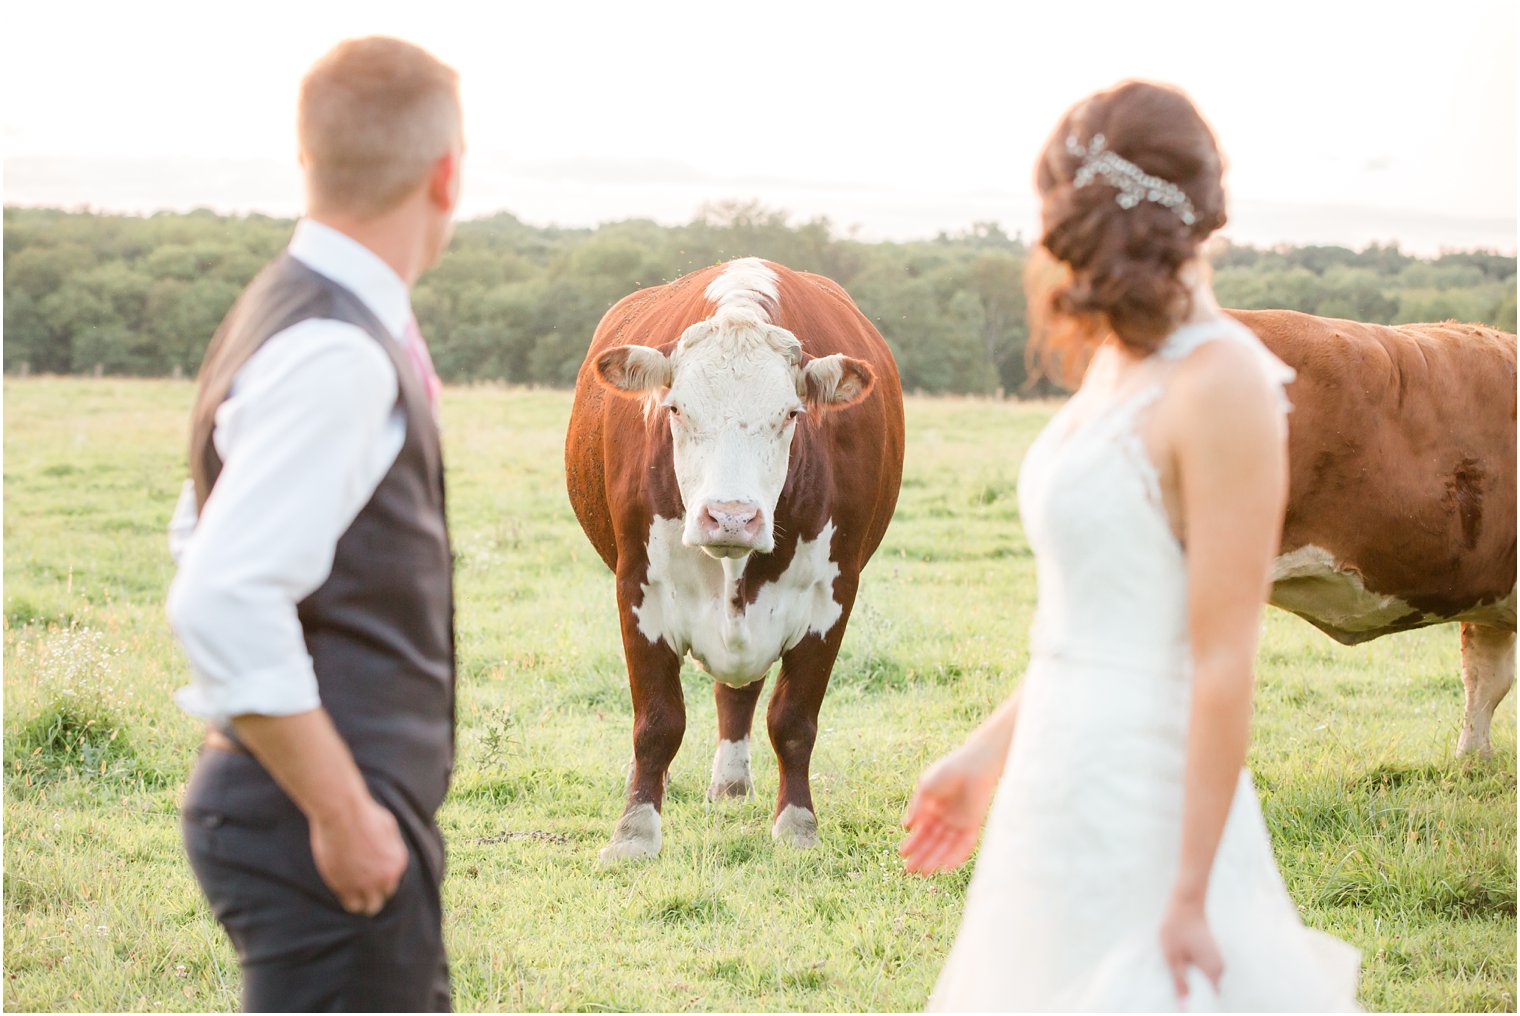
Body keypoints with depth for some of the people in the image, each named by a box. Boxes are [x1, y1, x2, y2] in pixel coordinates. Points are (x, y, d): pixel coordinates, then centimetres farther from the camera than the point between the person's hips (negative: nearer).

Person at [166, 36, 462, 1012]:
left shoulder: (282, 316, 11)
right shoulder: (340, 357, -20)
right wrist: (343, 812, -23)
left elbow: (204, 537, 24)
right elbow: (223, 605, -29)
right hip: (336, 833, -10)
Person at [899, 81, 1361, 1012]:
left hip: (1148, 820, -9)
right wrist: (988, 753, 24)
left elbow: (1225, 661, -19)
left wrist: (1189, 897, -19)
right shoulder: (1119, 370, 10)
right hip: (1064, 788, 9)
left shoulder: (1223, 385, -17)